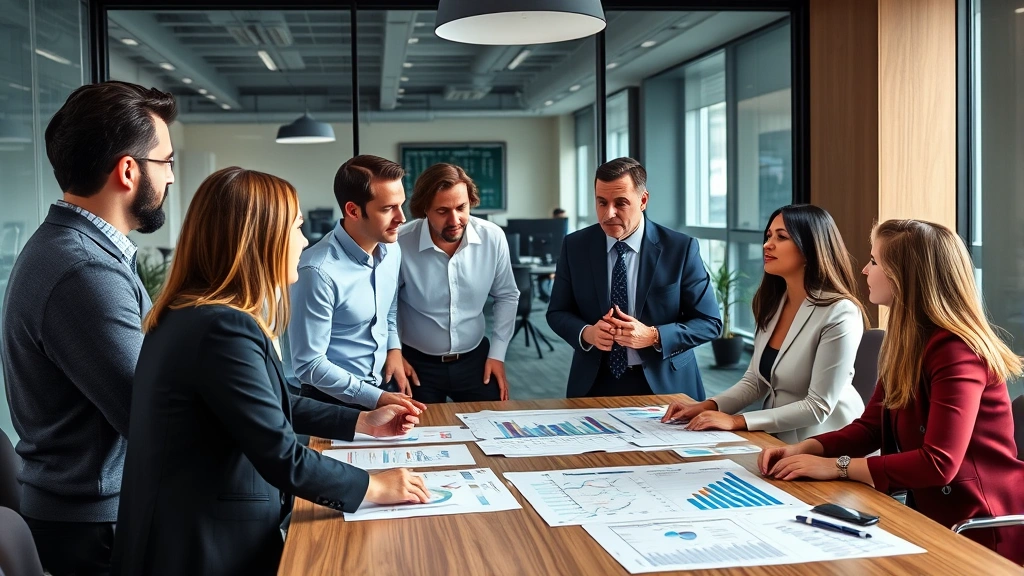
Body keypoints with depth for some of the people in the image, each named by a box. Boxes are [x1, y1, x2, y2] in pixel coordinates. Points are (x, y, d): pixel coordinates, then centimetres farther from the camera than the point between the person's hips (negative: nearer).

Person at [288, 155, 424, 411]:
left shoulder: (392, 250, -2)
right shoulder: (319, 272, -24)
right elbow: (309, 364, -20)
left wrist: (394, 348, -1)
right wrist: (374, 398, -17)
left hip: (386, 386, 6)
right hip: (338, 400, -6)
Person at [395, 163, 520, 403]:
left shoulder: (493, 238, -11)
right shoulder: (400, 244, -21)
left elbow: (506, 296, 4)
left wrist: (497, 353, 1)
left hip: (475, 359, 3)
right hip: (418, 363, -2)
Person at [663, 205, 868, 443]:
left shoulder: (839, 314, -18)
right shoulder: (774, 303, 5)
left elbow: (818, 407, -19)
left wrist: (737, 421, -23)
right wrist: (708, 406, -7)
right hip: (775, 436, 7)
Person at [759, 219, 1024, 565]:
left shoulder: (956, 351, -22)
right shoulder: (905, 342, 8)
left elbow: (938, 463, -29)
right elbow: (870, 427, 8)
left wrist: (837, 466, -24)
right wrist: (803, 449, -8)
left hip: (980, 529, -8)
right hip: (931, 514, 8)